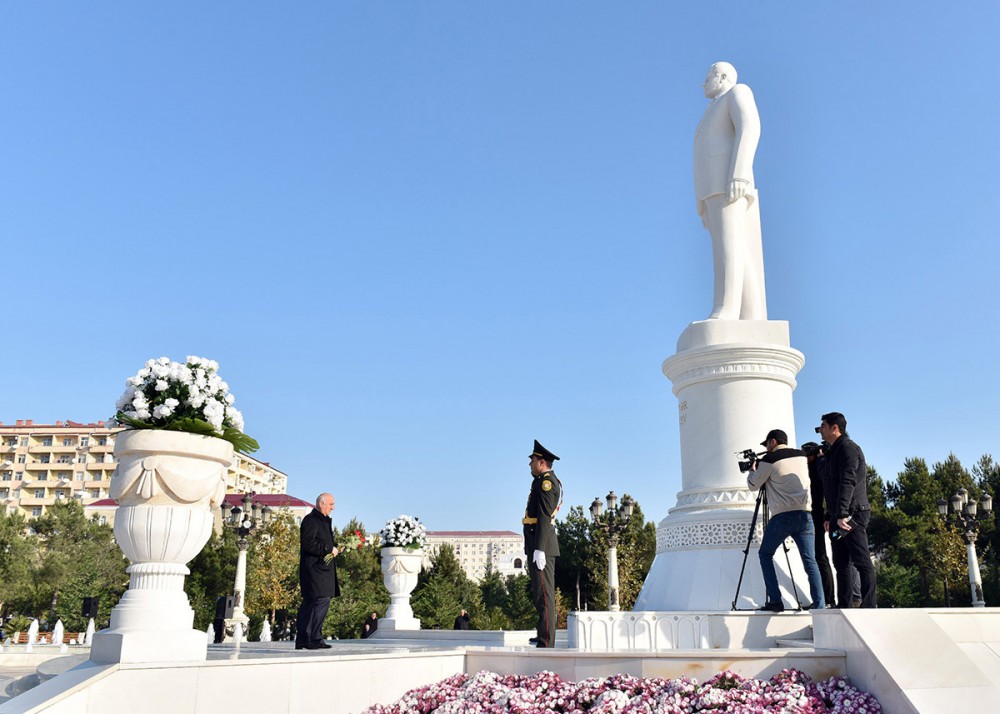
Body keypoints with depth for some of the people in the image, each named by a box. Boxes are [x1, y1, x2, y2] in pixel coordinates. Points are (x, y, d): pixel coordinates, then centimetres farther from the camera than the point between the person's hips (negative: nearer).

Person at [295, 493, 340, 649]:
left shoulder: (323, 521, 22)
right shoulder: (311, 520, -10)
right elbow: (308, 543, -20)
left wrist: (334, 548, 14)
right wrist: (329, 549, -17)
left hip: (321, 569, 10)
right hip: (315, 570, -10)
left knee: (309, 604, 10)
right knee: (321, 601, -12)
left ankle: (302, 640, 14)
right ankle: (314, 639, -9)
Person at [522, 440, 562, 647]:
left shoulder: (546, 482, -12)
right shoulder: (546, 481, 19)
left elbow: (544, 518, -21)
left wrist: (539, 549, -24)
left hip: (541, 544, -11)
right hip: (540, 545, 11)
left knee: (543, 593, -9)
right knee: (541, 592, 17)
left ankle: (546, 642, -8)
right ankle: (544, 633, 27)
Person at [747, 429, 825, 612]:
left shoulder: (769, 460, -2)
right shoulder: (802, 456, 15)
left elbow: (753, 485, 8)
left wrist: (752, 470, 28)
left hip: (782, 515, -4)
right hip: (805, 514, 5)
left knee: (765, 554, 12)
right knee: (810, 560, 2)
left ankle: (775, 601, 4)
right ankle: (819, 605, -9)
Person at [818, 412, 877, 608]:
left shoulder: (848, 448, -9)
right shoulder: (834, 452, 21)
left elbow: (848, 482, -21)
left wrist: (842, 514, -30)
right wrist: (830, 517, 24)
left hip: (852, 515, -10)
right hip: (839, 517, 10)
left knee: (862, 562, -10)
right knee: (841, 563, 10)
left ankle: (869, 606, -11)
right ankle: (844, 605, 13)